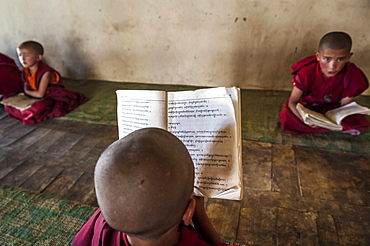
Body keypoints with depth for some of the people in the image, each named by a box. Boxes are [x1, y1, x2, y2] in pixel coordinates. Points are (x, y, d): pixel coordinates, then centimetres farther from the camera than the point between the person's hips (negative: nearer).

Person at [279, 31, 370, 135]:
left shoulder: (352, 77, -22)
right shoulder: (306, 73, -27)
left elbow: (344, 104, -12)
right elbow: (293, 102, -22)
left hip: (333, 109, 1)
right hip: (306, 107, -1)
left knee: (361, 123, -20)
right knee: (286, 117, -28)